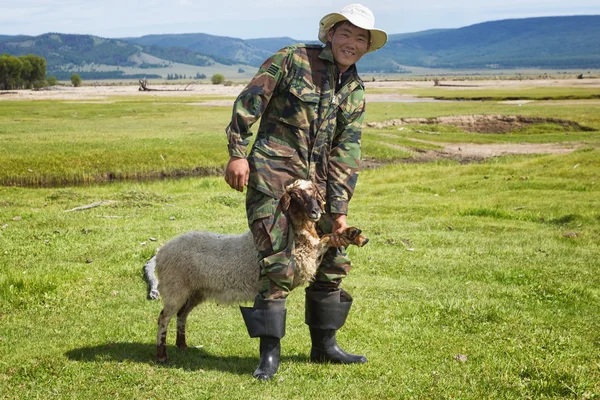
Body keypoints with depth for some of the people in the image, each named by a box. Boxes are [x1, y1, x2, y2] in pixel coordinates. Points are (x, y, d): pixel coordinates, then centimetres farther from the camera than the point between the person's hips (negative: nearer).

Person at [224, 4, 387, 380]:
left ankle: (324, 344, 27)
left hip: (317, 181, 6)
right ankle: (270, 352, 3)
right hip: (272, 174, -6)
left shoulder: (355, 92, 9)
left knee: (332, 261, 10)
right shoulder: (293, 59, -6)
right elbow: (249, 102, -7)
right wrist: (238, 153, -12)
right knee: (279, 267, -10)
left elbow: (346, 152, 4)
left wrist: (339, 209, -2)